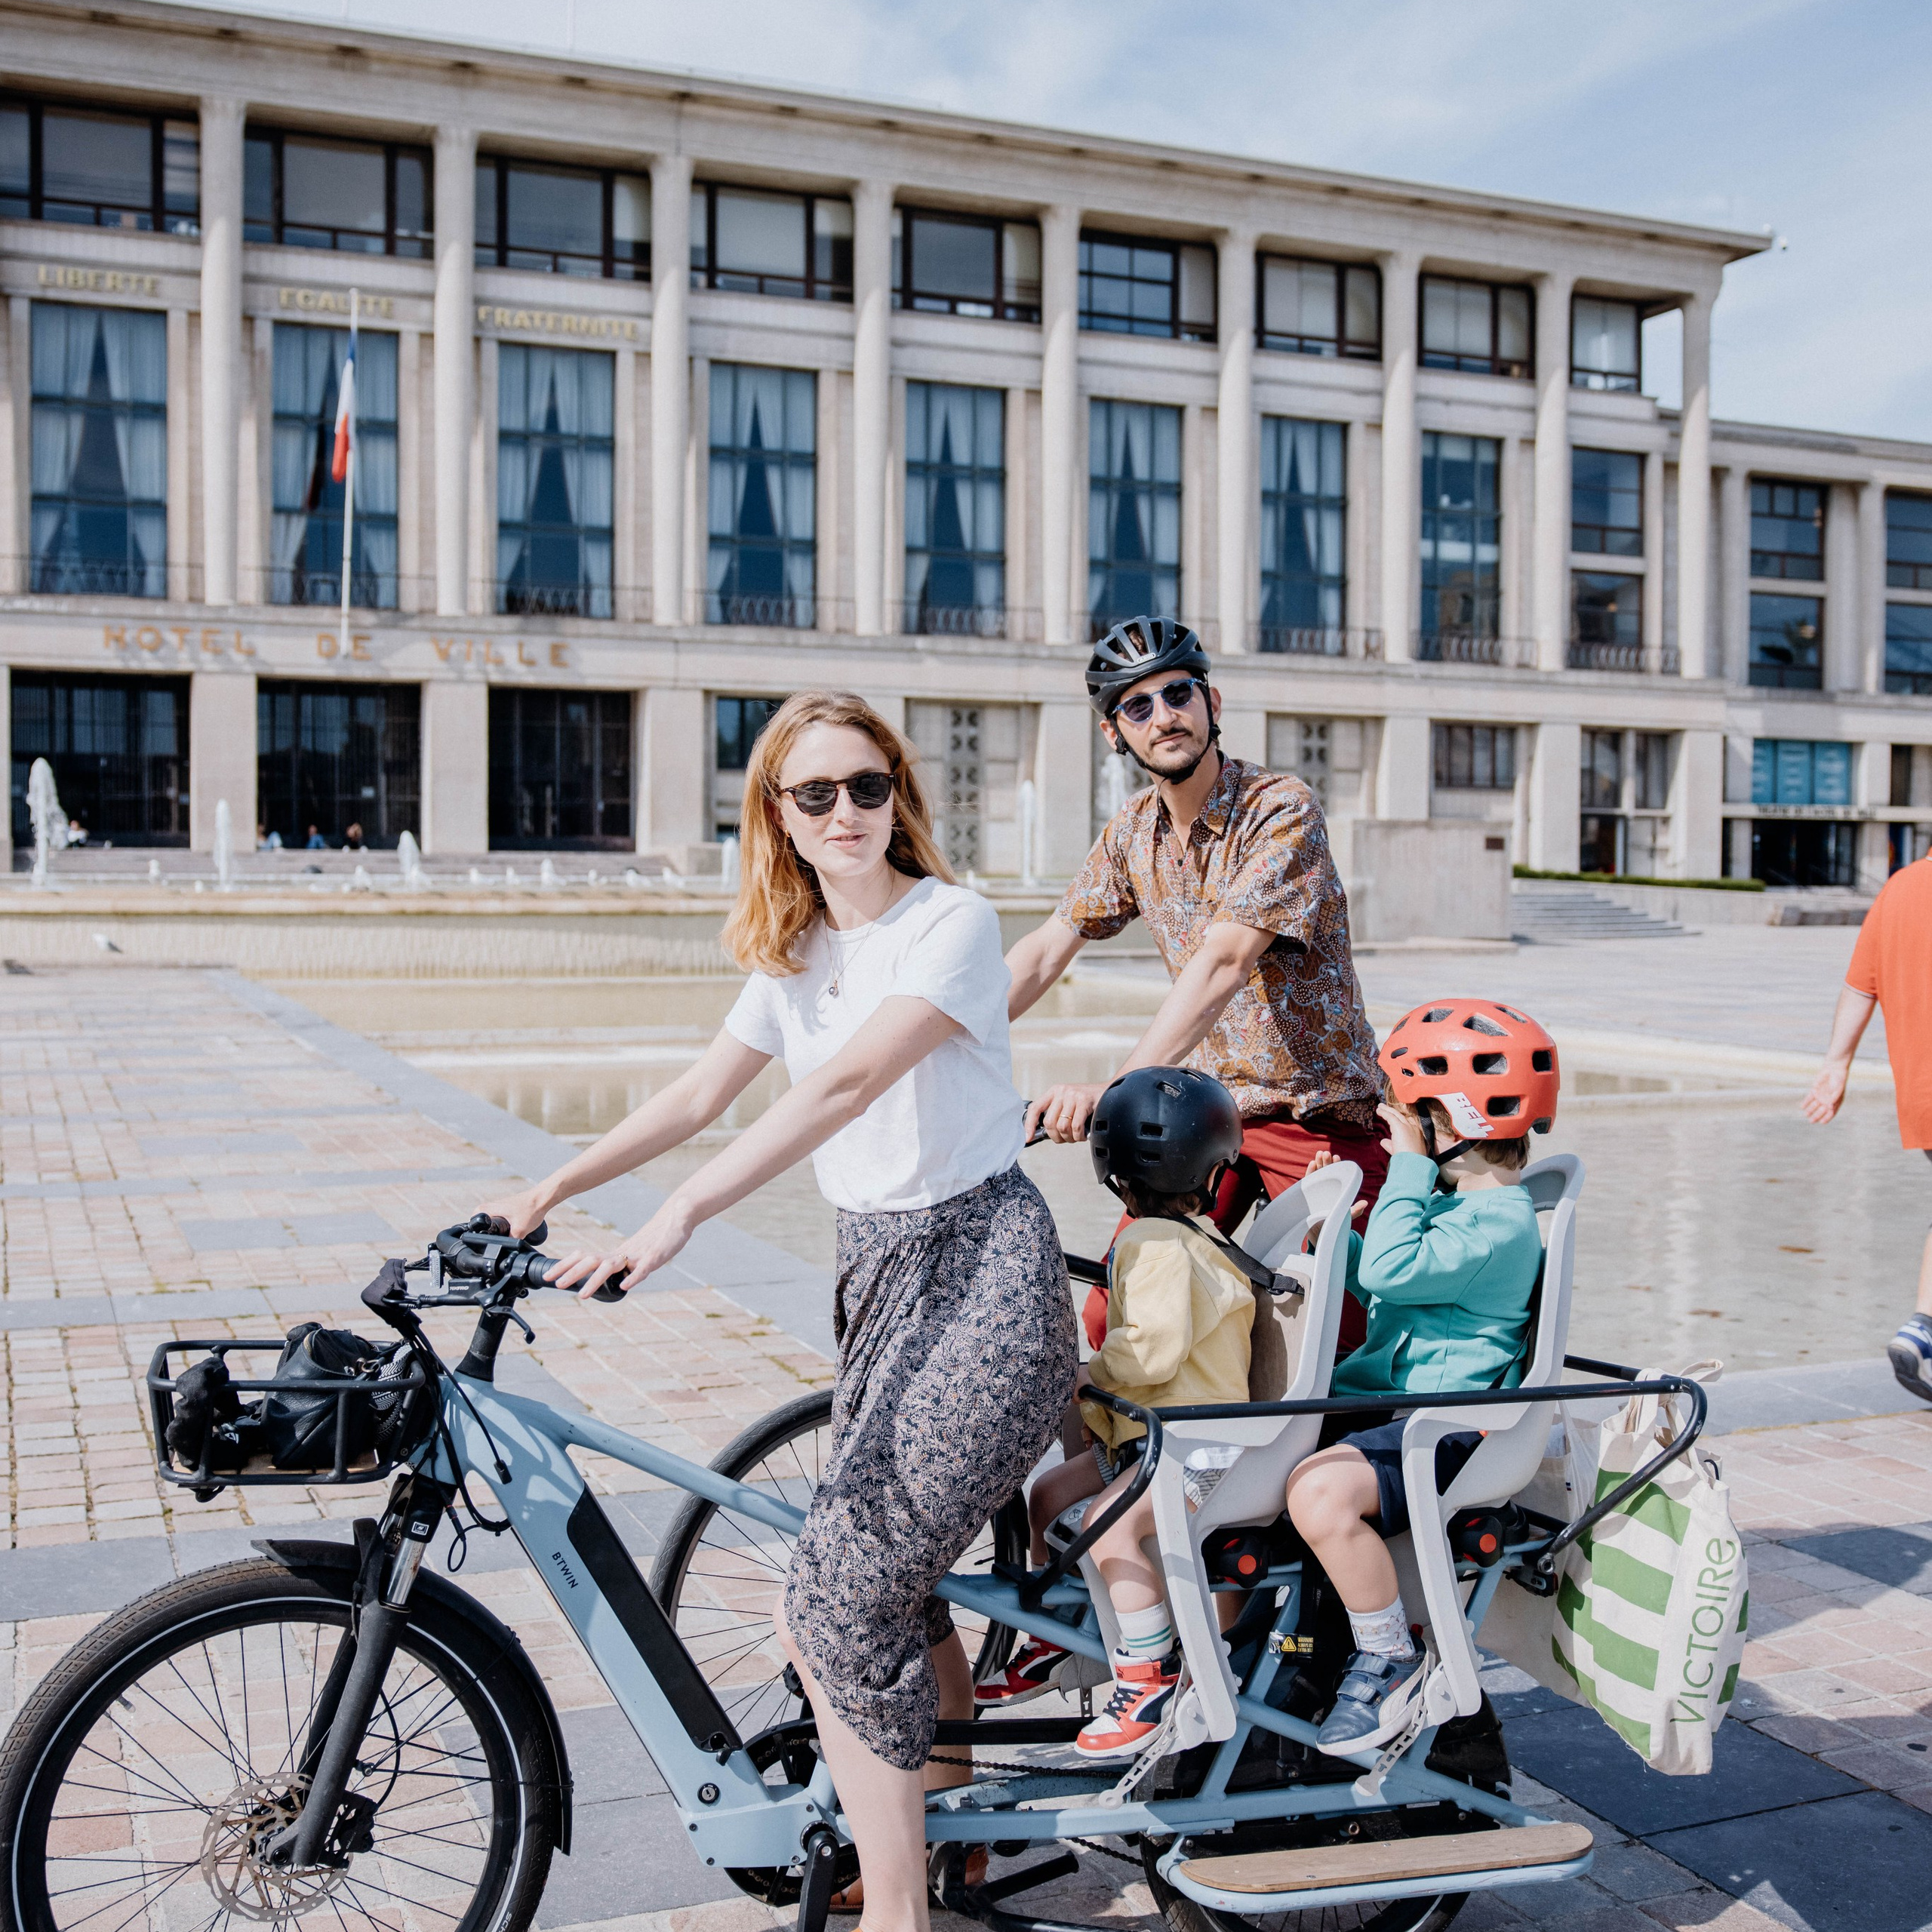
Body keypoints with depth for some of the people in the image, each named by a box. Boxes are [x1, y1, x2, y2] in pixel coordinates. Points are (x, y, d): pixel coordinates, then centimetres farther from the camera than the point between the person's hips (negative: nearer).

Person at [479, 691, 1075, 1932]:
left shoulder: (951, 923, -14)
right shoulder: (794, 953, 10)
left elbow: (848, 1084, -27)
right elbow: (700, 1097, 14)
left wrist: (679, 1219, -35)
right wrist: (552, 1190, 5)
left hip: (981, 1267, -8)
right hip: (880, 1268, 8)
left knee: (836, 1611, -12)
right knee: (893, 1579, 16)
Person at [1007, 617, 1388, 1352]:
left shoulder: (1282, 810, -18)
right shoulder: (1132, 832, 4)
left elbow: (1223, 962, -29)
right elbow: (1043, 952, 6)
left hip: (1315, 1108, -5)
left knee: (1343, 1334, -4)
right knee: (1111, 1318, -2)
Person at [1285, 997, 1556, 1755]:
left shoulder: (1501, 1221, -16)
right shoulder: (1453, 1202, 18)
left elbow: (1389, 1271, -29)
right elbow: (1376, 1285, 32)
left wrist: (1407, 1167, -20)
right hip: (1380, 1400, 11)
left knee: (1321, 1491, -35)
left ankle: (1390, 1662, -13)